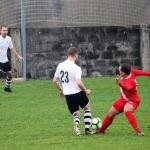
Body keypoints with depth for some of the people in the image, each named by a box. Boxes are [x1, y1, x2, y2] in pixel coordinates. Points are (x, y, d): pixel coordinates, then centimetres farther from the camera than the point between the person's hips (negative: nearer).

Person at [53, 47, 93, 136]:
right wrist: (86, 91, -7)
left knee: (76, 114, 16)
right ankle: (87, 129, 14)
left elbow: (55, 80, 9)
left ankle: (76, 126, -14)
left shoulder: (60, 66, 3)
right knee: (87, 108, 22)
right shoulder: (76, 68, -16)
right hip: (78, 92, -5)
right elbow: (79, 83, -24)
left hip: (67, 95, 5)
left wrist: (61, 90, 24)